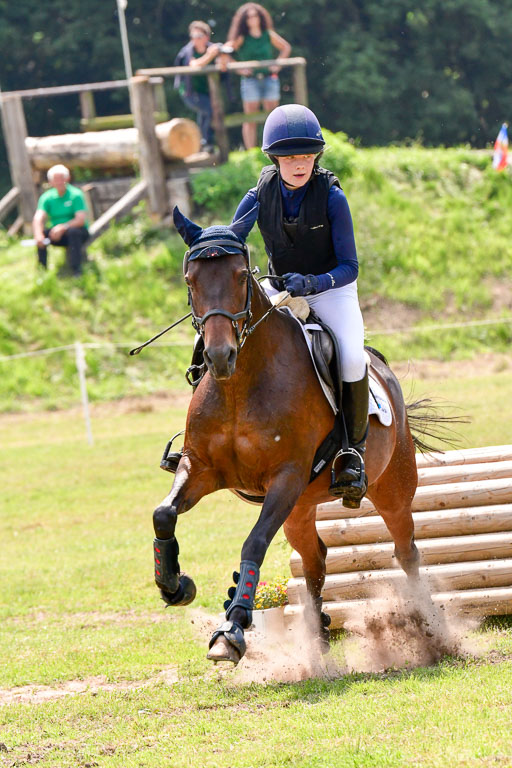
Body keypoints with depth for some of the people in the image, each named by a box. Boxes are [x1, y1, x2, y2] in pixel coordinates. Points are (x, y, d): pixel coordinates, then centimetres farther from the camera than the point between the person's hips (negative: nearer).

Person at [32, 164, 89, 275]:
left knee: (73, 231, -36)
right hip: (56, 235, 3)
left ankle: (76, 270, -31)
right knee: (40, 233, -25)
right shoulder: (47, 197, -1)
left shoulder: (76, 195, -9)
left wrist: (63, 227, -36)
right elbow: (38, 218, -16)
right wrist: (38, 235, -38)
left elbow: (81, 220, -19)